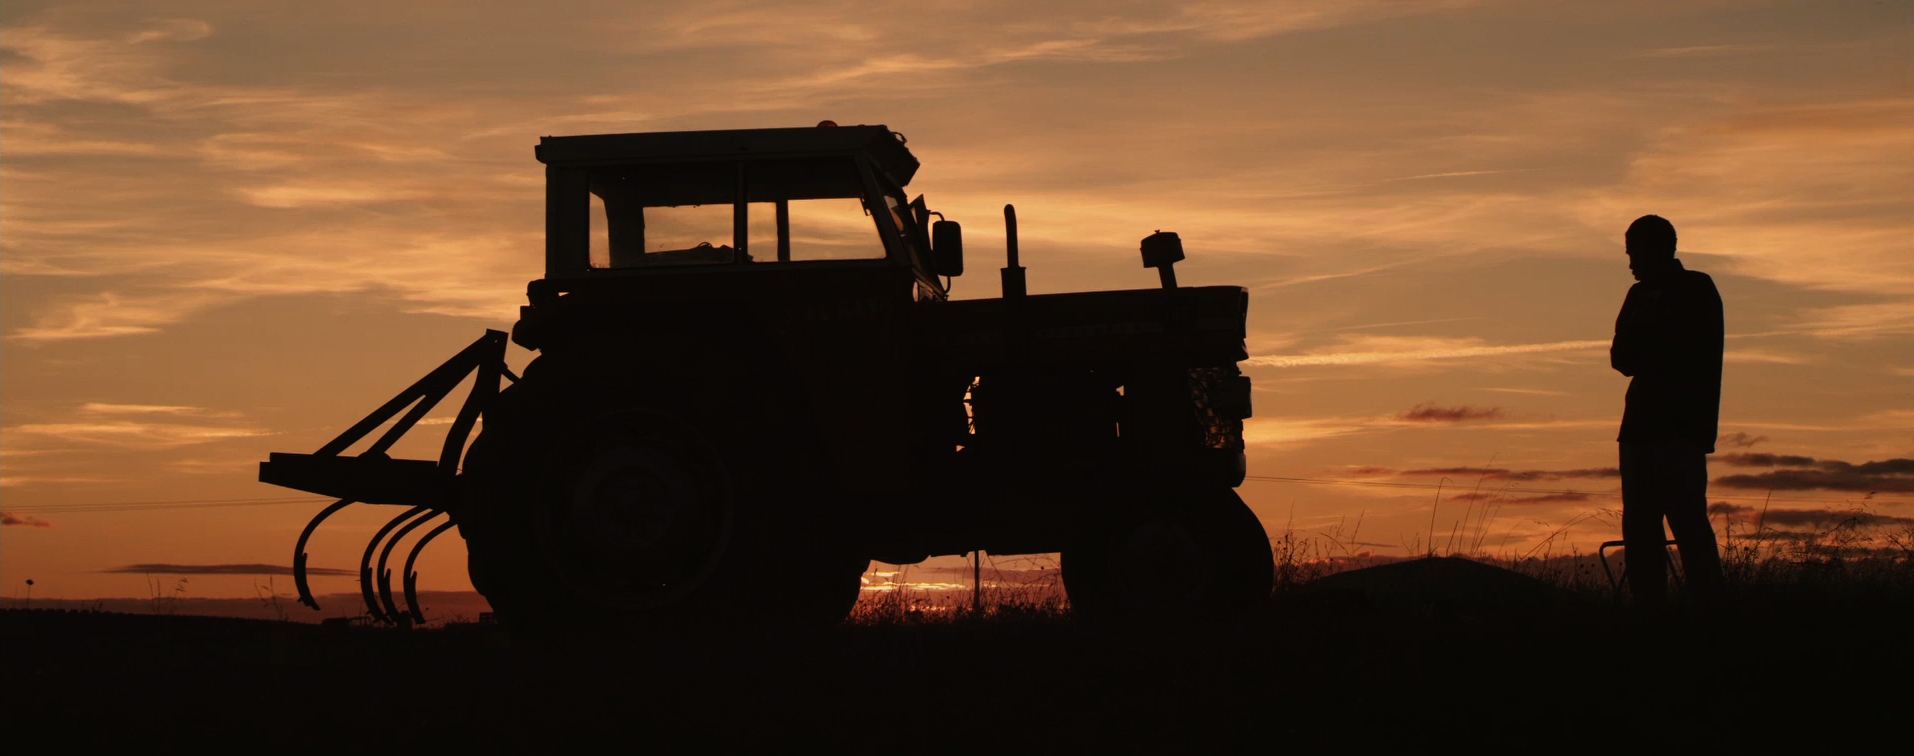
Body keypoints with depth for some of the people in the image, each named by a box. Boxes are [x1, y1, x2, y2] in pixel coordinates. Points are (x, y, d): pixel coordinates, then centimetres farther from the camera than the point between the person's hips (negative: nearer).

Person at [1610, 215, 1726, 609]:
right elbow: (1622, 358, 9)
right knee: (1639, 527, 2)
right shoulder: (1641, 296, 18)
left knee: (1687, 523, -13)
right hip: (1641, 428, 7)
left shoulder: (1698, 291, 0)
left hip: (1681, 428, -7)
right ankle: (1650, 612, 3)